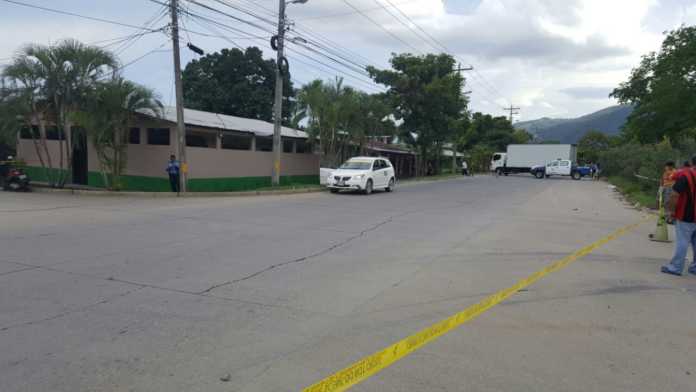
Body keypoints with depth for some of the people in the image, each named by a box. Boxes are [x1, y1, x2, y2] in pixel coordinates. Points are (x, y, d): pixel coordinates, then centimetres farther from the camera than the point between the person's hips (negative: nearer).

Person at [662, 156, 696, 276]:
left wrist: (672, 210, -7)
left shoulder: (686, 176, -14)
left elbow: (675, 195, -18)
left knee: (682, 242, -3)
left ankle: (675, 267, 1)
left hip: (686, 216, -6)